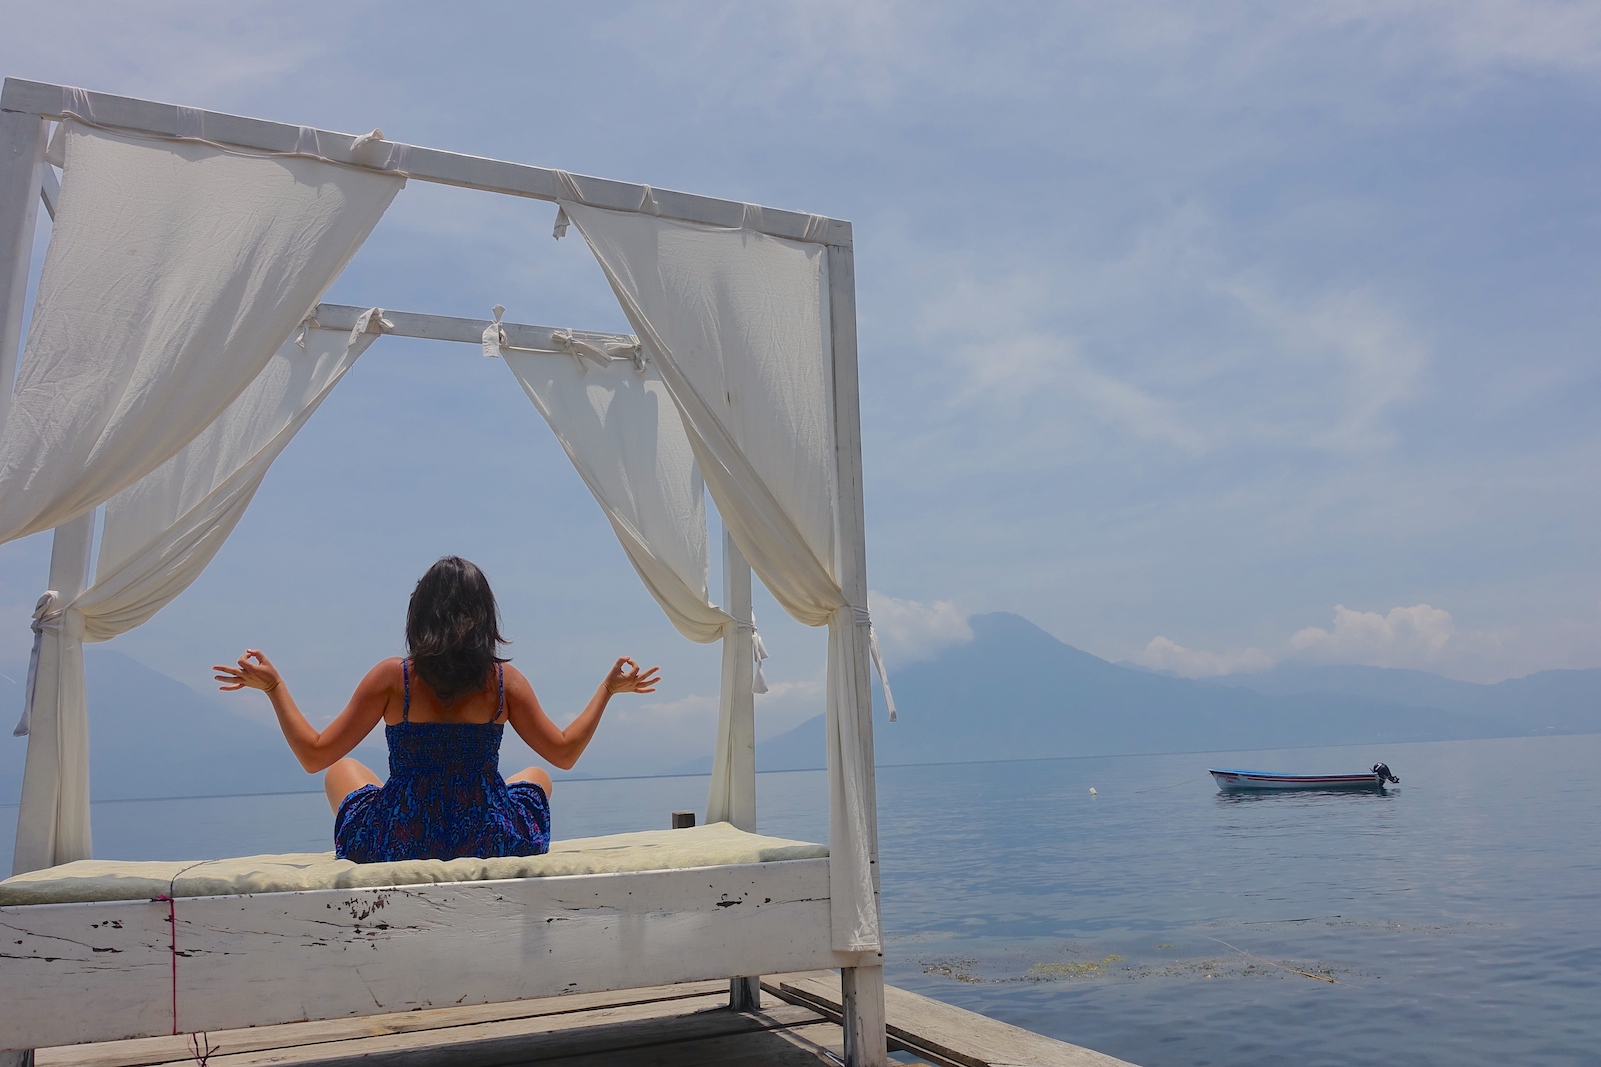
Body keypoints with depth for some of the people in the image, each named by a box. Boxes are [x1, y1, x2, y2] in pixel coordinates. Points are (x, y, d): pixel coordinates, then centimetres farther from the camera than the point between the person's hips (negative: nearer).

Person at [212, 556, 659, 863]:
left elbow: (314, 755, -6)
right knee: (534, 777, 33)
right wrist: (608, 689, 10)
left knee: (342, 771, 30)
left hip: (396, 848, 0)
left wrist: (273, 686, 4)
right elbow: (564, 753, 0)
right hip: (489, 846, 1)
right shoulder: (504, 679, -7)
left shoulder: (392, 677, -10)